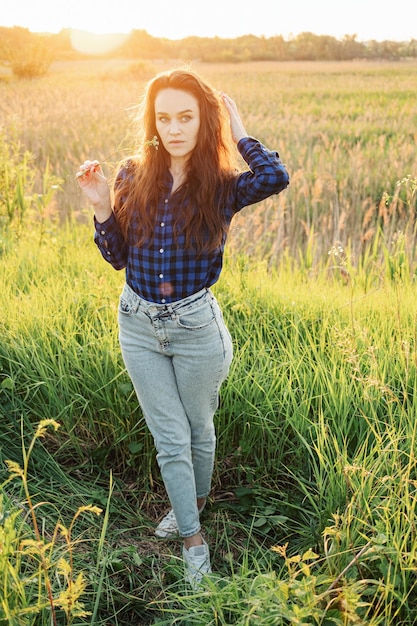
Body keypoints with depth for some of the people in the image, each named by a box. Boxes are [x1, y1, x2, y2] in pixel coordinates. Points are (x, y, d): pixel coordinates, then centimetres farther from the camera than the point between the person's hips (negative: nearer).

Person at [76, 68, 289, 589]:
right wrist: (101, 208, -13)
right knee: (169, 439, 11)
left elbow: (276, 177, -32)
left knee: (199, 429, 18)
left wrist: (238, 134, -17)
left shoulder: (221, 185, -10)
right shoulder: (132, 177, -3)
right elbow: (117, 258, 3)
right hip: (138, 326, 2)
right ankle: (193, 541, 30)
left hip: (196, 326, -2)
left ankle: (196, 501, 48)